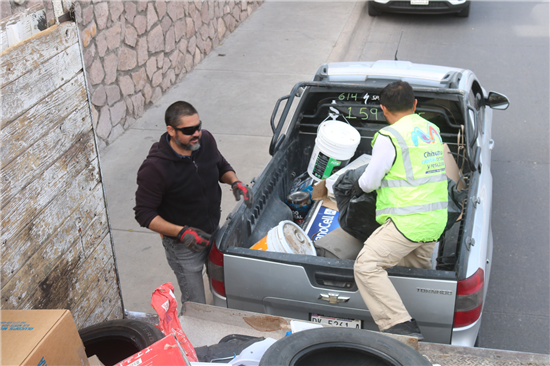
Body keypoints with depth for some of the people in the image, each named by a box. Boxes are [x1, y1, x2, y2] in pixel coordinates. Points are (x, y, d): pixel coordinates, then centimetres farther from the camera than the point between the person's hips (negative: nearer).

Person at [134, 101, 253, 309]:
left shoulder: (205, 140, -10)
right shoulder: (154, 168, -28)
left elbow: (221, 166, 11)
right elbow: (144, 214, -21)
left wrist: (235, 182, -11)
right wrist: (182, 232, -32)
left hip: (214, 232, 6)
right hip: (183, 245, -6)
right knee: (196, 306, 4)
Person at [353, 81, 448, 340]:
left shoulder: (389, 137, -12)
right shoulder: (432, 130, 13)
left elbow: (370, 181, -9)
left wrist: (358, 186, 14)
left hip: (408, 220, -9)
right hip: (436, 220, 9)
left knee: (367, 267, -11)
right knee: (418, 268, 26)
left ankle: (401, 326, -18)